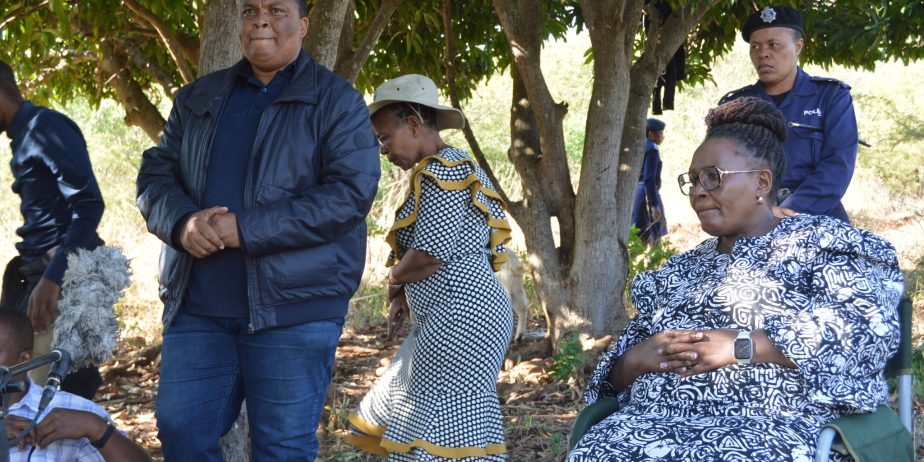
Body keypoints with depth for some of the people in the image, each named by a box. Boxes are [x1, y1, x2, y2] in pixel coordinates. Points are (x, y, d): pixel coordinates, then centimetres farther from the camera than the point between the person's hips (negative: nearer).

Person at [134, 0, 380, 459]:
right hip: (196, 305, 4)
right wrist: (183, 222, -12)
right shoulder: (197, 98, 16)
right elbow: (155, 175, 13)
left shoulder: (337, 102, 1)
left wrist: (244, 229, -17)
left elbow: (350, 193, -11)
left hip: (292, 309, -4)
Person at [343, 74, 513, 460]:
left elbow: (429, 254, -20)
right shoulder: (454, 169, 19)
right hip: (451, 317, 11)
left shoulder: (440, 172, -13)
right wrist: (404, 294, 12)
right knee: (414, 417, 14)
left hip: (460, 316, -11)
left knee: (448, 427, -8)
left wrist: (394, 282, 1)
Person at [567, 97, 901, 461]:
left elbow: (871, 326, -9)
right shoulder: (681, 270, 25)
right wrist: (636, 360, -3)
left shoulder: (819, 242, 9)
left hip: (773, 430, -5)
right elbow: (615, 373, 22)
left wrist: (742, 346, -14)